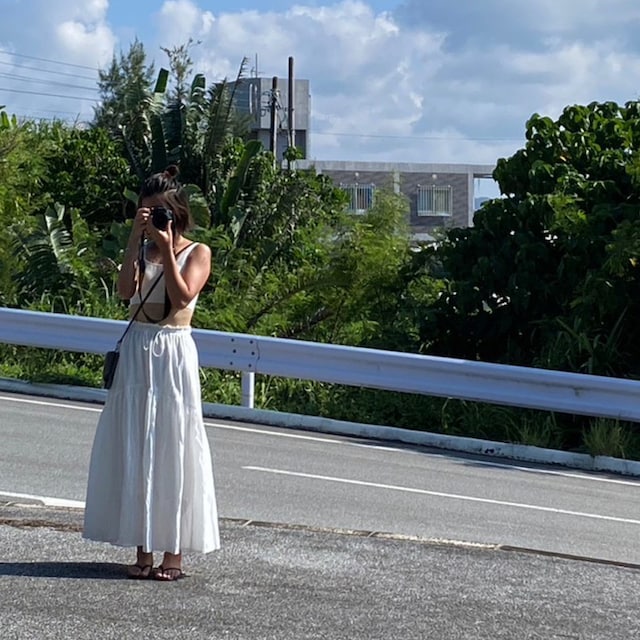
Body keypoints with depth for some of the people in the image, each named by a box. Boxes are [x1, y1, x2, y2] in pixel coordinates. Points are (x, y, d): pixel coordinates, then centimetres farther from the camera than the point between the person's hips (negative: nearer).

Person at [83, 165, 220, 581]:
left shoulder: (197, 253, 1)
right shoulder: (142, 249, 10)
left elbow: (182, 297, -14)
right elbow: (126, 289, -9)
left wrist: (167, 250, -14)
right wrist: (136, 239, -10)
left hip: (173, 355, -4)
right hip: (137, 352, 4)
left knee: (172, 449, -2)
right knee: (134, 449, 2)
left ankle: (173, 552, 1)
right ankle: (142, 549, 8)